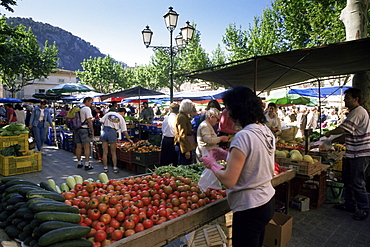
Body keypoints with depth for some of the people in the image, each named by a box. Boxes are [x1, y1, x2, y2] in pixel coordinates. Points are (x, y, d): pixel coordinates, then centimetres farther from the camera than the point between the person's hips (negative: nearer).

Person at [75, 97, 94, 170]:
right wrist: (92, 130, -9)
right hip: (84, 129, -7)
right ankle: (87, 164, 0)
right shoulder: (87, 108, -8)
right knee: (86, 147, -2)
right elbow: (89, 120, -13)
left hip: (77, 129, 8)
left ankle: (79, 163, 23)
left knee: (78, 147, 13)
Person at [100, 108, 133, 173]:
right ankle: (115, 168, 15)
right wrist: (129, 139, 12)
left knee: (105, 152, 9)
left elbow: (101, 121, 5)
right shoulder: (121, 118, 7)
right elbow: (124, 131, 3)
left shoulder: (109, 113, 13)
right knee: (113, 152, 12)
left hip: (104, 131, 2)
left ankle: (105, 168, 15)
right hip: (112, 132, -2)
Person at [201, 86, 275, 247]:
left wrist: (212, 164, -8)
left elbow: (228, 181, -24)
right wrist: (226, 155, 11)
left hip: (250, 209, -9)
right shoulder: (266, 131, 1)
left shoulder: (244, 136, -25)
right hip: (267, 202, 9)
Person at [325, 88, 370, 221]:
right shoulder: (353, 112, 15)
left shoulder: (358, 112, -19)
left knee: (357, 183, -1)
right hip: (351, 153, 10)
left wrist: (329, 132, -9)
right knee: (347, 180, 17)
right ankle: (349, 205, 30)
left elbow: (342, 129, -26)